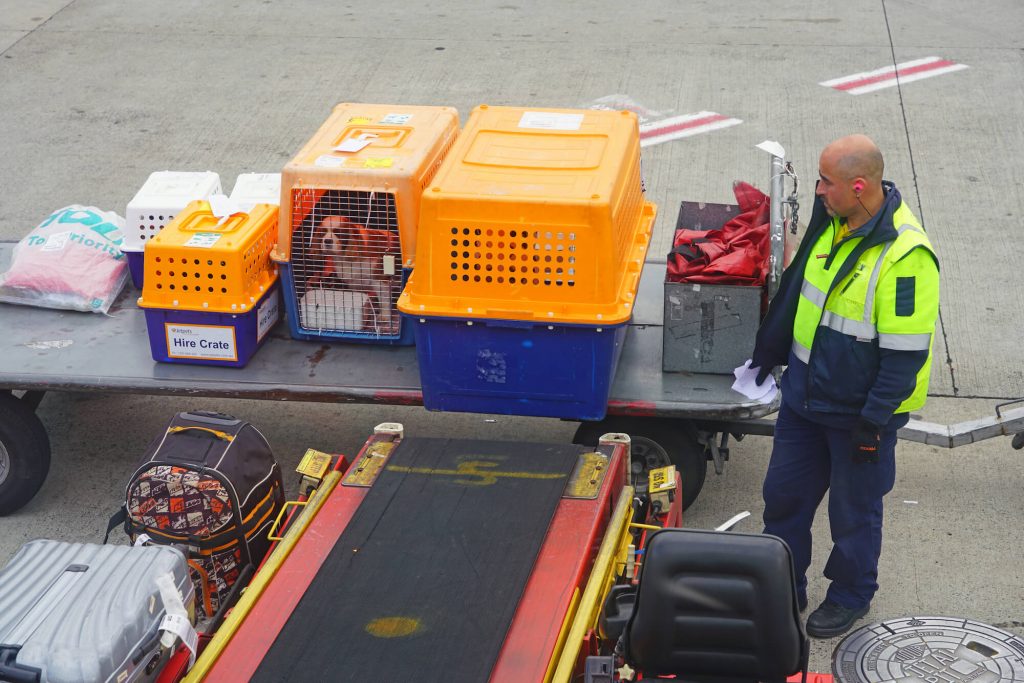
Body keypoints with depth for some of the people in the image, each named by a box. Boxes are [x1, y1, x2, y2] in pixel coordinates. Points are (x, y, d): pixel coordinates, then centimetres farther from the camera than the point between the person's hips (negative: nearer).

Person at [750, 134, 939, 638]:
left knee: (854, 510, 12)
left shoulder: (905, 255, -27)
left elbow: (905, 352, -24)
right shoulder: (832, 221, -2)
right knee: (784, 492, 17)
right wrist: (770, 351, 22)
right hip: (805, 391, 8)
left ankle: (851, 597, 35)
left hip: (860, 409, -7)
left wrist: (874, 419, -21)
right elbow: (799, 287, 15)